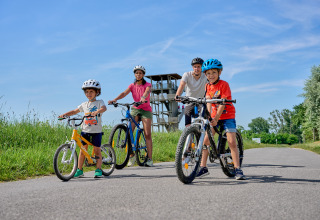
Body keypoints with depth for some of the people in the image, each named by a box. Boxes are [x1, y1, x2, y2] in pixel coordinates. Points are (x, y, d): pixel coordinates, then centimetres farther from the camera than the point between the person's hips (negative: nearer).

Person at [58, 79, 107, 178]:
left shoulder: (99, 102, 0)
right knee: (82, 150, 4)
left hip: (96, 131, -4)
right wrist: (65, 114, 1)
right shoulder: (84, 104, 12)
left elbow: (104, 108, -20)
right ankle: (79, 170, 11)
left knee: (97, 150, -2)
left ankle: (98, 170, 5)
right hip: (85, 130, 4)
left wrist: (97, 111, -40)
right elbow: (75, 111, 16)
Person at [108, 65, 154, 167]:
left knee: (147, 134, -8)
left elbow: (147, 92, -27)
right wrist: (114, 100, -31)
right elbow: (124, 93, -12)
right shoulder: (132, 85, 5)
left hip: (146, 110, -3)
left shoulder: (147, 85, -4)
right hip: (135, 109, 3)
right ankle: (131, 155, -1)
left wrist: (143, 98, -51)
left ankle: (150, 159, -5)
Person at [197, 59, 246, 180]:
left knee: (232, 142, -12)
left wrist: (216, 119, -26)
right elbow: (208, 102, -9)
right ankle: (203, 168, 7)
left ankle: (238, 169, -7)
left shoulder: (224, 84, -13)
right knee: (205, 141, -2)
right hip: (214, 117, 5)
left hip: (227, 116, -5)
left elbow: (222, 103, -19)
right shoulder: (207, 86, 3)